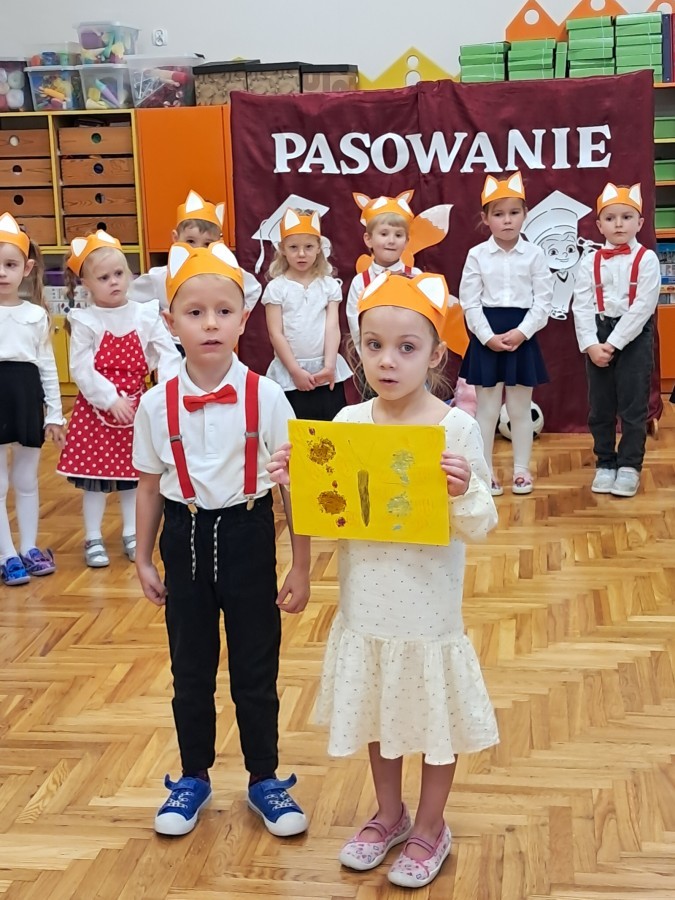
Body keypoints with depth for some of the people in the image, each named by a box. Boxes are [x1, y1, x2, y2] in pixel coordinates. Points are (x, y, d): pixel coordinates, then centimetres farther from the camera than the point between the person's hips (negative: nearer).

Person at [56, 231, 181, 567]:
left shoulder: (145, 315, -2)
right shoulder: (84, 322, -7)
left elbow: (168, 355, -6)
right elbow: (81, 369, -12)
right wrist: (111, 399, -18)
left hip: (135, 406, 2)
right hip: (96, 409, -2)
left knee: (133, 472, 12)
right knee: (94, 476, 5)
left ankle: (131, 534, 26)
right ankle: (93, 540, 16)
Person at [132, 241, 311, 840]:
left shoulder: (266, 398, -11)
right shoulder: (157, 404, -6)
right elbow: (149, 487, 5)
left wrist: (302, 567, -5)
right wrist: (143, 560, 8)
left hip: (247, 537, -1)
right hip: (185, 539, 2)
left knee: (256, 668, 11)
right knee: (190, 669, 15)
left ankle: (265, 779, 31)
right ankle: (193, 778, 34)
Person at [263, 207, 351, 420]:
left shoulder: (329, 285, 5)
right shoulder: (276, 288, -1)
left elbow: (332, 328, -1)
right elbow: (276, 334, -5)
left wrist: (329, 365, -12)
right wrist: (295, 370, -11)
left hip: (327, 371, 2)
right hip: (289, 373, -2)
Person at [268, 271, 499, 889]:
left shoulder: (457, 428, -15)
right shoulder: (347, 422, -4)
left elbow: (479, 527, -13)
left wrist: (464, 493, -33)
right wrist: (294, 483, -14)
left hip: (428, 610, -4)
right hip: (366, 605, 4)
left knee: (434, 718, 13)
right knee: (375, 713, 21)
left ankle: (430, 828, 36)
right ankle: (389, 814, 44)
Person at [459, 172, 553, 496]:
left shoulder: (534, 254, 0)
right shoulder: (477, 255, 0)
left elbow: (543, 300, -2)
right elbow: (469, 301, -3)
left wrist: (521, 332, -14)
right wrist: (489, 336, -12)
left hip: (522, 336, 0)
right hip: (486, 338, 0)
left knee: (520, 408, 9)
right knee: (487, 408, 5)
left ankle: (521, 469, 19)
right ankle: (485, 471, 13)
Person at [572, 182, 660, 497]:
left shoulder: (646, 259, -5)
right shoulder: (591, 262, 3)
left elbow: (643, 307, -13)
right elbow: (582, 307, -2)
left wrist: (615, 343, -17)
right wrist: (590, 344, -14)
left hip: (635, 336, -3)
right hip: (598, 337, 3)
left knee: (633, 405, 1)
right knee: (600, 406, 9)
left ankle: (629, 466, 11)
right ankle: (605, 463, 21)